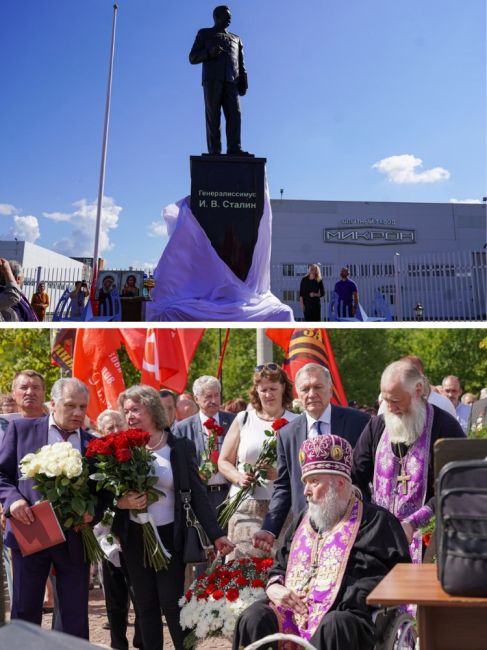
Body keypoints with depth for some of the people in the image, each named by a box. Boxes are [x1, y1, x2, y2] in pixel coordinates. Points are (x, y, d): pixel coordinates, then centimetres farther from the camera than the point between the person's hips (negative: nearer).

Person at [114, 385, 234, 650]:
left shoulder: (180, 447, -5)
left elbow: (196, 493, -5)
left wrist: (216, 534, -12)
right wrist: (122, 502, -17)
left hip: (169, 536, -2)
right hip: (134, 537, 2)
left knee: (172, 603, 0)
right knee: (145, 605, 10)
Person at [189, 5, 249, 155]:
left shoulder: (236, 39, 32)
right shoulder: (204, 34, 23)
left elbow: (241, 64, 22)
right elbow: (193, 58, 12)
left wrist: (243, 83, 3)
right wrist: (209, 52, -8)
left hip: (231, 81, 2)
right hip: (212, 79, -2)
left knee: (234, 113, -16)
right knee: (213, 116, -13)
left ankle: (234, 149, -25)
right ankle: (214, 151, -20)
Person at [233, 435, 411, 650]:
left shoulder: (376, 521, 5)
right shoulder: (303, 521, 24)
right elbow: (279, 566, 29)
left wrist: (346, 600, -13)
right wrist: (274, 588, 5)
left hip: (343, 615, -4)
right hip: (291, 611, 5)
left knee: (333, 625, -38)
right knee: (254, 618, -23)